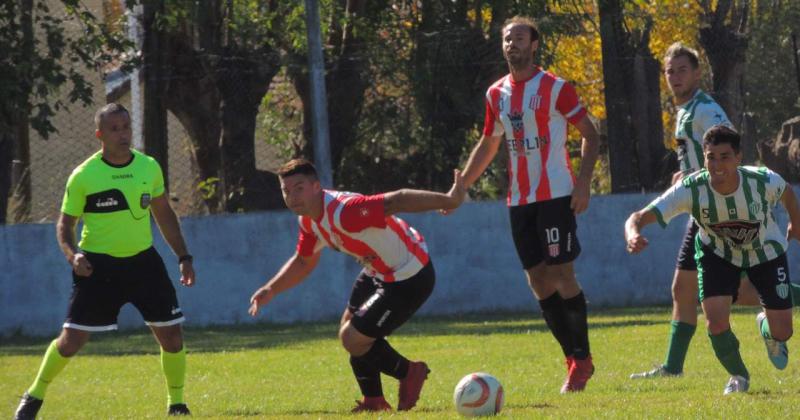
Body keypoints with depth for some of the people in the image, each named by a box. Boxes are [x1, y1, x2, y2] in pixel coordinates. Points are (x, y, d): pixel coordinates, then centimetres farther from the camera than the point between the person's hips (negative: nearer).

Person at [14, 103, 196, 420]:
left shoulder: (149, 167, 2)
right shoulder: (83, 176, -9)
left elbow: (164, 215, 15)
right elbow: (66, 223, -2)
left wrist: (183, 257, 11)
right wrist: (71, 254, -21)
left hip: (142, 260, 3)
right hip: (98, 264, -3)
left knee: (172, 335, -3)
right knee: (71, 340, -7)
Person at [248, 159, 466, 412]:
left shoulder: (343, 213, -33)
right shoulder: (308, 220, -1)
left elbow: (397, 202, -38)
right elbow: (304, 261, 17)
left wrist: (448, 200, -42)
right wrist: (270, 290, 6)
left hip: (408, 279, -10)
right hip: (378, 272, 10)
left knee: (353, 340, -9)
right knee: (349, 332, 17)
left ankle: (408, 373, 15)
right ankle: (373, 401, 31)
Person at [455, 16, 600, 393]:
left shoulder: (555, 89, -7)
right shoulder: (497, 94, 11)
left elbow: (590, 133, -6)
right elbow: (488, 145, 23)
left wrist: (583, 182, -16)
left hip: (556, 195, -6)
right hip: (519, 201, 6)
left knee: (561, 276, -8)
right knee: (539, 282, 4)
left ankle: (582, 359, 2)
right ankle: (575, 360, 11)